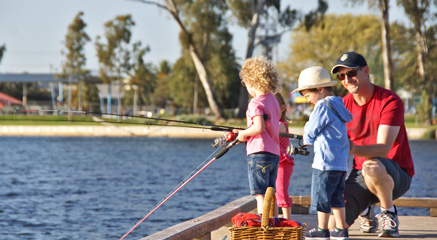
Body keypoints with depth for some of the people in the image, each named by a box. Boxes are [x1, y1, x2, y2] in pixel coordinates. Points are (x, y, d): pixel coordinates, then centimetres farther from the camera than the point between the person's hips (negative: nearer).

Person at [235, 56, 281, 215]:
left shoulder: (256, 102, -12)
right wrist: (245, 133, 22)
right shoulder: (273, 101, 14)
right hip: (274, 154, 8)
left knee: (260, 195, -7)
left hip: (258, 154, -8)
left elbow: (259, 127, -24)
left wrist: (243, 134, -7)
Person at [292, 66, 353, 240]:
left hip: (325, 161, -9)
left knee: (321, 195, 0)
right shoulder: (338, 105, 16)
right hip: (341, 161, 9)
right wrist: (310, 138, 18)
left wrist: (306, 139, 13)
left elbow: (311, 133, -9)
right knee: (336, 196, 14)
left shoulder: (322, 106, -12)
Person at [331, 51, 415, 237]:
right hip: (359, 175, 5)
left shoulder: (390, 101, -14)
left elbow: (383, 149, -26)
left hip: (397, 174, -5)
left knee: (371, 166, -42)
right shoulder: (343, 105, 4)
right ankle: (365, 211, 19)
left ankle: (389, 212, -11)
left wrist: (352, 149, -45)